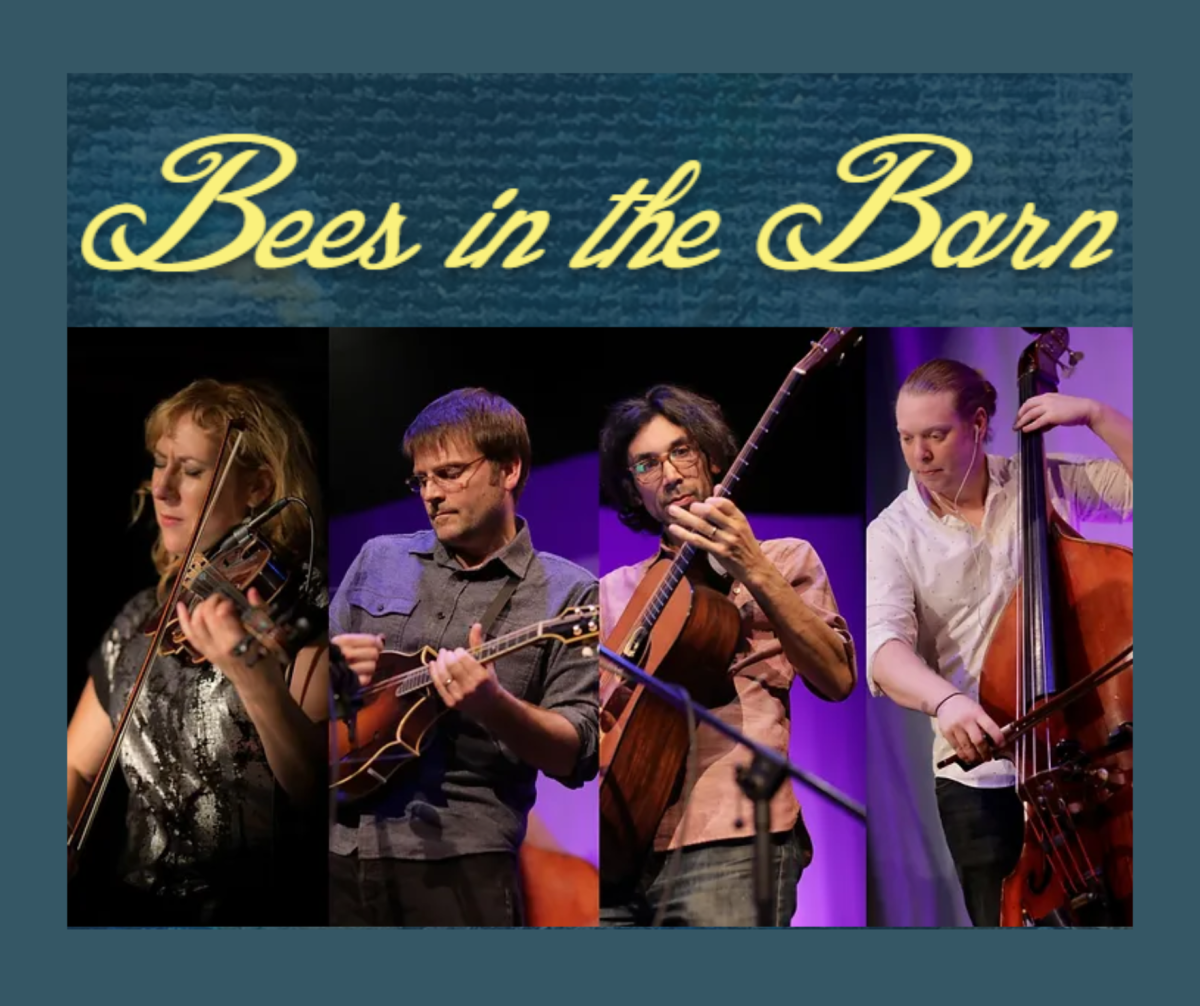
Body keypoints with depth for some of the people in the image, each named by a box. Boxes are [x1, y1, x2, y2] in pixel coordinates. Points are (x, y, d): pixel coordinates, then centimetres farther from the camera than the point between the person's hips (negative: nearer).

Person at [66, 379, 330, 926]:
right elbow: (78, 767, 15)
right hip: (137, 910, 5)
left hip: (268, 911, -5)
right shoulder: (141, 619, 11)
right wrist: (65, 849, -6)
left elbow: (319, 788, -19)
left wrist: (254, 679, -37)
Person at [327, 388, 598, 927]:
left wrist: (492, 706, -24)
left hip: (460, 861, -4)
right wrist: (333, 667, -2)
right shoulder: (379, 558, 13)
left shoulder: (568, 595, -1)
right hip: (341, 844, 4)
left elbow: (578, 756, -7)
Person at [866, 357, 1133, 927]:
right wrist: (944, 699, -36)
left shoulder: (1043, 483, 5)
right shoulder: (894, 534, -1)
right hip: (981, 776, -1)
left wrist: (1094, 415, -6)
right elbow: (885, 647, -17)